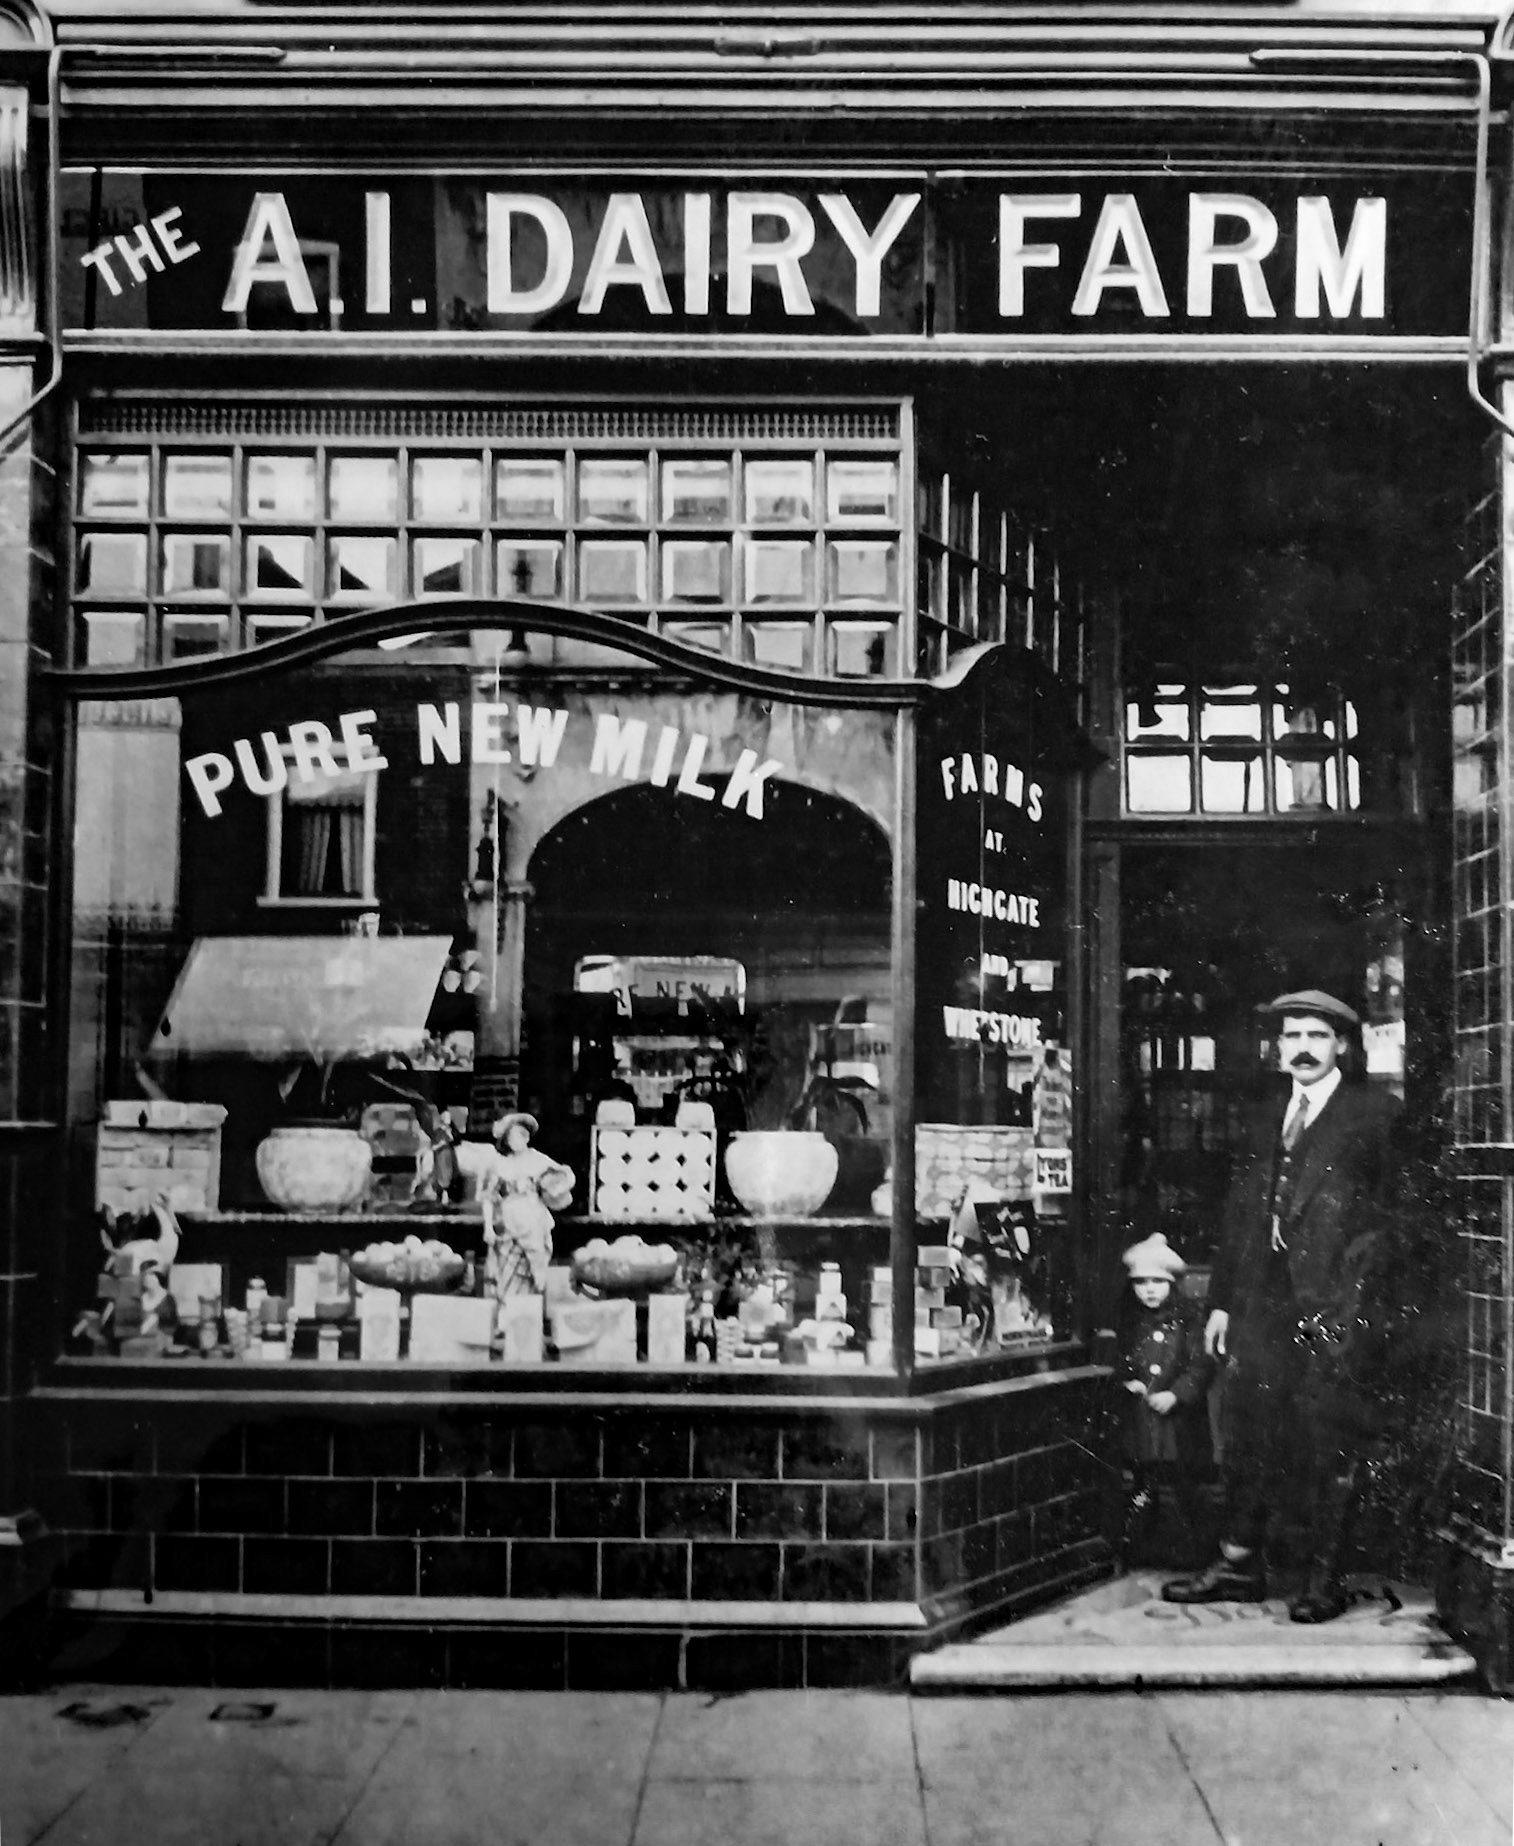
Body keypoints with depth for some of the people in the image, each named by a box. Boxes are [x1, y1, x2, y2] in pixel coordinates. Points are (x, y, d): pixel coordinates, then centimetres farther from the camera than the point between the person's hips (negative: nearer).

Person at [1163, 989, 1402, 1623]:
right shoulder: (1264, 1127, 18)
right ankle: (1238, 1566, 16)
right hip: (1264, 1304, 6)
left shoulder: (1374, 1114, 1)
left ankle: (1326, 1581, 9)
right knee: (1249, 1434, 8)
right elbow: (1238, 1218, 17)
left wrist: (1358, 1297, -13)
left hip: (1336, 1305, -5)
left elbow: (1391, 1209, -6)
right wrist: (1221, 1302, 12)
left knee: (1332, 1445, 0)